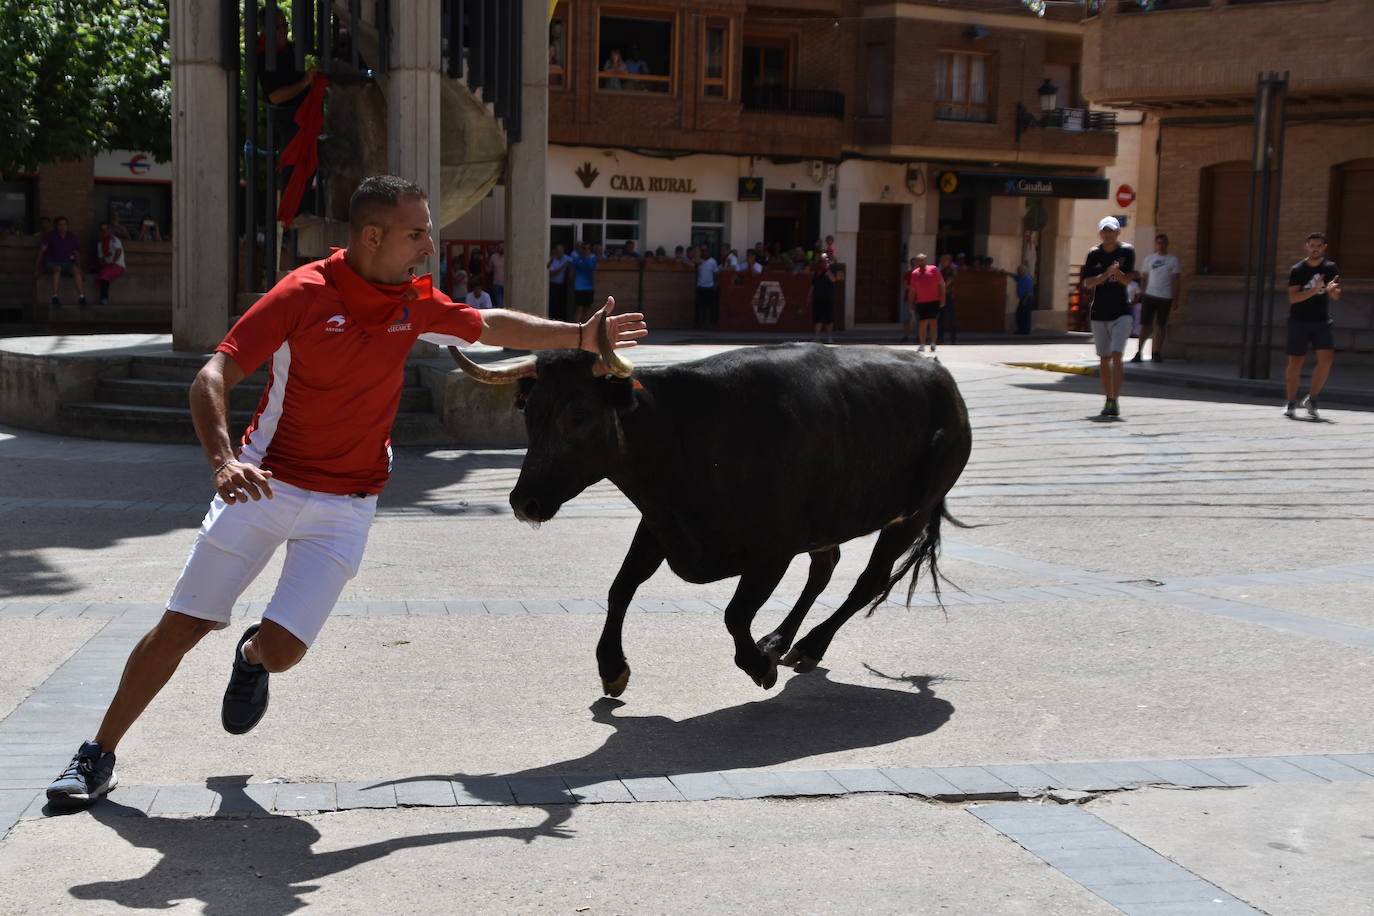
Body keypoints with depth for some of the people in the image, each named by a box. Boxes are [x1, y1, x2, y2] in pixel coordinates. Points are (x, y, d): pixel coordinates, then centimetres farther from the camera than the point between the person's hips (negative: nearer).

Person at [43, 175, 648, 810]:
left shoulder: (415, 301, 0)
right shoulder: (303, 293, -14)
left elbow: (492, 326, 19)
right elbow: (212, 378, -17)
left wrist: (581, 336, 17)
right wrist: (223, 460, -34)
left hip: (345, 505, 3)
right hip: (262, 486, -2)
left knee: (283, 649, -9)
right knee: (181, 627, 0)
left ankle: (252, 657, 30)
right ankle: (98, 758, 17)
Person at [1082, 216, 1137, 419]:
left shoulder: (1127, 251, -1)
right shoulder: (1094, 254, 2)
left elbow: (1128, 280, -7)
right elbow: (1087, 283, -5)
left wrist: (1117, 272, -28)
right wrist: (1106, 274, -21)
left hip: (1121, 312, -3)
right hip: (1099, 313, 3)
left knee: (1116, 355, -15)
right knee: (1104, 358, 8)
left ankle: (1115, 400, -15)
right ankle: (1108, 401, 18)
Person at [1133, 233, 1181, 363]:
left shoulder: (1173, 260, 4)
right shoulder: (1149, 259, 12)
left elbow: (1176, 280, 3)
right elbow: (1143, 278, 16)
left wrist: (1175, 299, -2)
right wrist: (1141, 293, 9)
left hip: (1165, 297, -2)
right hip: (1149, 295, 2)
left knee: (1161, 325, 3)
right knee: (1145, 325, -1)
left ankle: (1157, 353, 11)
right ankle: (1139, 352, 2)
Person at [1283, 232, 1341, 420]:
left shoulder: (1331, 268, 4)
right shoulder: (1297, 270, -4)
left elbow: (1336, 295, 4)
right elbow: (1293, 298, -14)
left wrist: (1332, 290, -20)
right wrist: (1314, 291, -28)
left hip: (1321, 321, 2)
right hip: (1299, 320, -2)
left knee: (1327, 358, -13)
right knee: (1295, 362, -1)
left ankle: (1311, 400, 2)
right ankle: (1291, 403, 14)